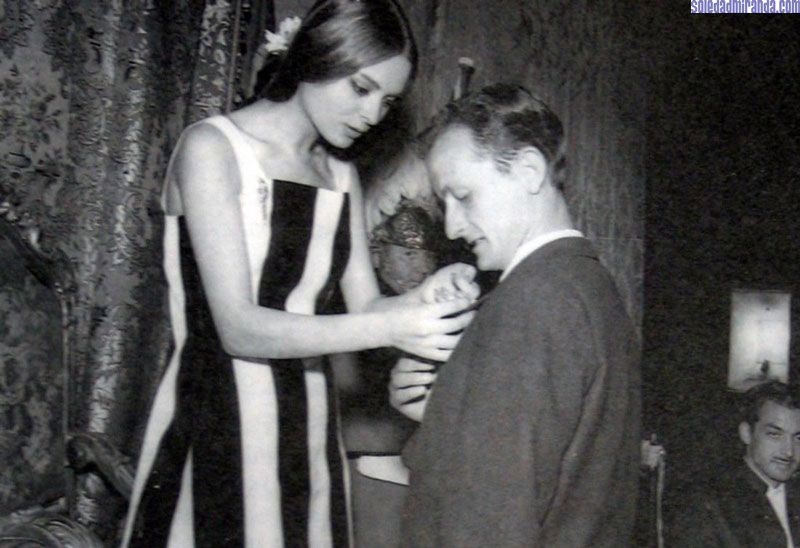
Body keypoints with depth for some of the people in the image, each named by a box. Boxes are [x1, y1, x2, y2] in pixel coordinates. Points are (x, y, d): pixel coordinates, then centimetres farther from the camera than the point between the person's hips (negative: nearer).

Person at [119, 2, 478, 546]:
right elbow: (239, 328, -18)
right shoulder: (211, 147, -9)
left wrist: (422, 299, -16)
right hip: (218, 433, -6)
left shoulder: (341, 175, 12)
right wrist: (390, 327, -26)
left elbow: (365, 306, 5)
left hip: (308, 426, 6)